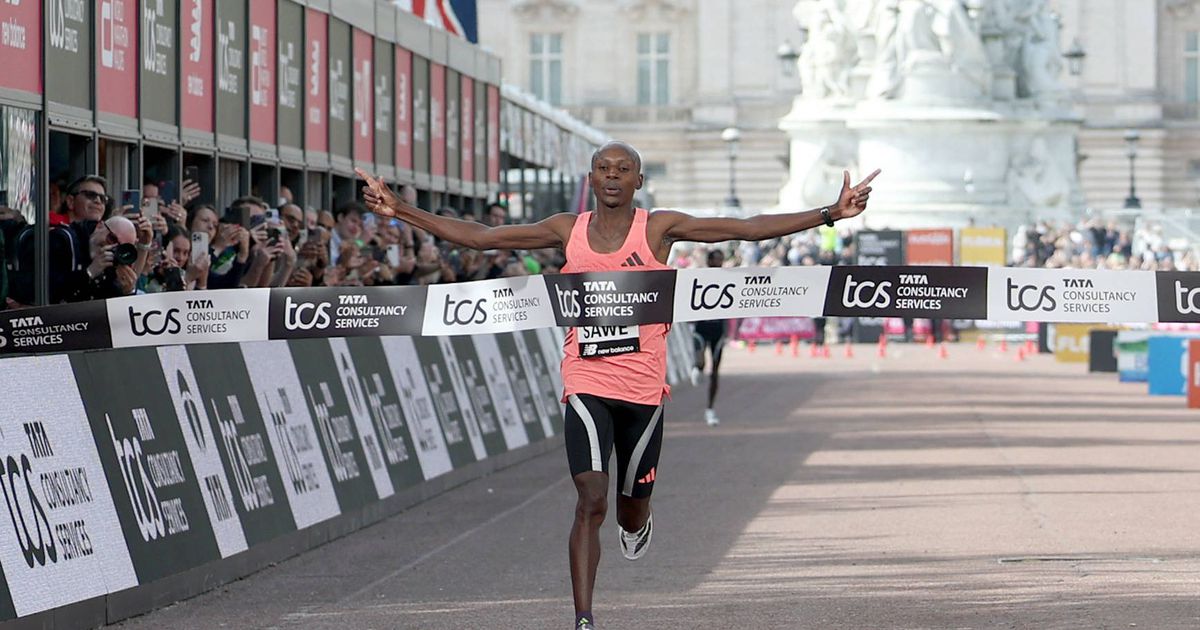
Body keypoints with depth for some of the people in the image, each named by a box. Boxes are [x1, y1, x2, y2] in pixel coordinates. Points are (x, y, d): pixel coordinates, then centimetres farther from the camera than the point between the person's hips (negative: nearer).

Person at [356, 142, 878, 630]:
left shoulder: (659, 229, 0)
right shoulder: (568, 231, 5)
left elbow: (750, 229, -3)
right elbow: (479, 236, 6)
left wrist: (829, 214, -9)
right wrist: (401, 211, 1)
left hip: (644, 386, 0)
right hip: (586, 383, 0)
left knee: (632, 502, 14)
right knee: (591, 501, -16)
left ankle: (635, 523, 54)